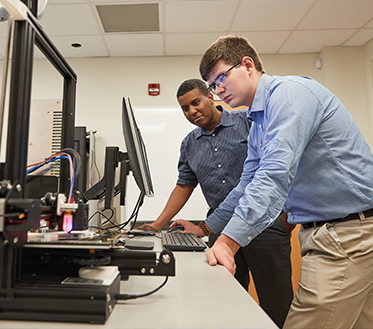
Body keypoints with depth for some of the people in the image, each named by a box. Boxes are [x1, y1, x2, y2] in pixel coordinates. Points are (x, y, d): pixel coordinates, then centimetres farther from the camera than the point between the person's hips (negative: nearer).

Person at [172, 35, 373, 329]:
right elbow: (249, 186, 20)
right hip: (325, 232, 9)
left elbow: (275, 175, -26)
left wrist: (229, 241, -29)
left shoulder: (289, 92, -14)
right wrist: (206, 229, 21)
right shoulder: (258, 126, 16)